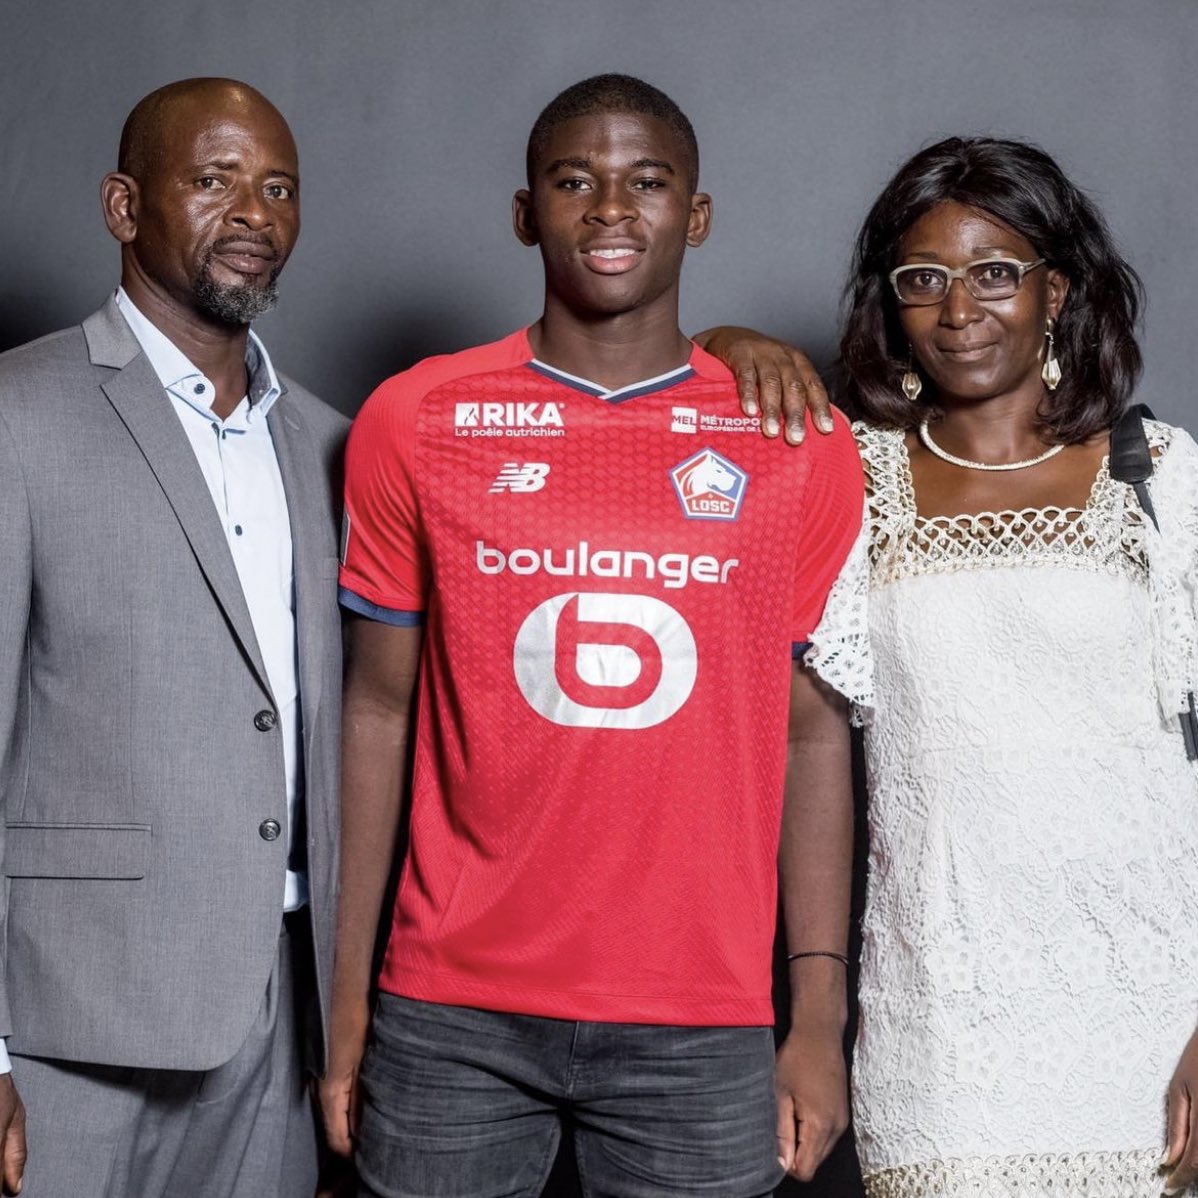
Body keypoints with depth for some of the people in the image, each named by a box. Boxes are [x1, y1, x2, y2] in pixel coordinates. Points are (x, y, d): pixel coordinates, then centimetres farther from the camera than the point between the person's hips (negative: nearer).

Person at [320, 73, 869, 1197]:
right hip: (451, 1014, 0)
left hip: (701, 1029, 0)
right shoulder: (412, 422, 1)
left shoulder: (799, 447, 1)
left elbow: (814, 733, 3)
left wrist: (820, 1019, 0)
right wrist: (347, 1001, 2)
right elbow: (378, 709, 4)